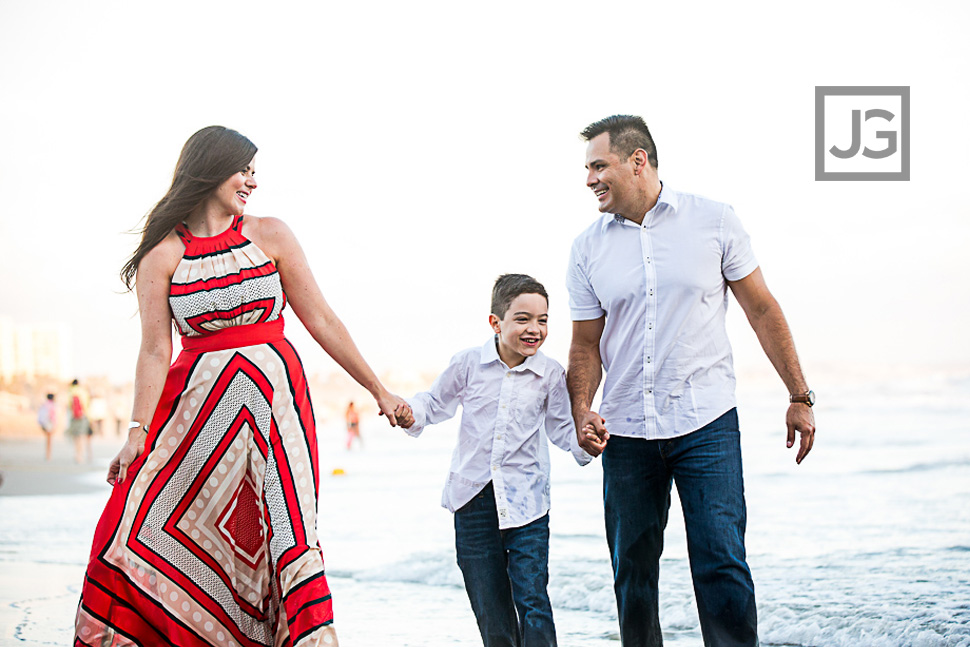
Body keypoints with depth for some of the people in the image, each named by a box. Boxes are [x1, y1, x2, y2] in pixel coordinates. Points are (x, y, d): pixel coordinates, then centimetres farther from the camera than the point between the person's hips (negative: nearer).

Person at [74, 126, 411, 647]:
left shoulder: (269, 235, 6)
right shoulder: (162, 253, 3)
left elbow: (321, 321, 9)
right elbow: (155, 352, -2)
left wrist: (378, 390, 10)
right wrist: (138, 431, -14)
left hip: (275, 395, 0)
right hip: (198, 403, 0)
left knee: (283, 532, -10)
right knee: (143, 530, -10)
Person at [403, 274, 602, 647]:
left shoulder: (550, 374, 0)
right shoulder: (469, 364, -1)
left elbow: (562, 428, 9)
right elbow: (436, 403, 12)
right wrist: (410, 413, -8)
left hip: (526, 501, -1)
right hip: (474, 498, 1)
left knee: (532, 599, -10)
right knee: (489, 606, 8)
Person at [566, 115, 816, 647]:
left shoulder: (713, 221, -1)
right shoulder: (588, 248, 6)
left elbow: (762, 310, 5)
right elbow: (586, 343, 9)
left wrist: (799, 397, 4)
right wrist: (581, 409, -9)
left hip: (706, 424, -3)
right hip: (626, 433, 3)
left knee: (721, 565, -10)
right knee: (632, 573, 8)